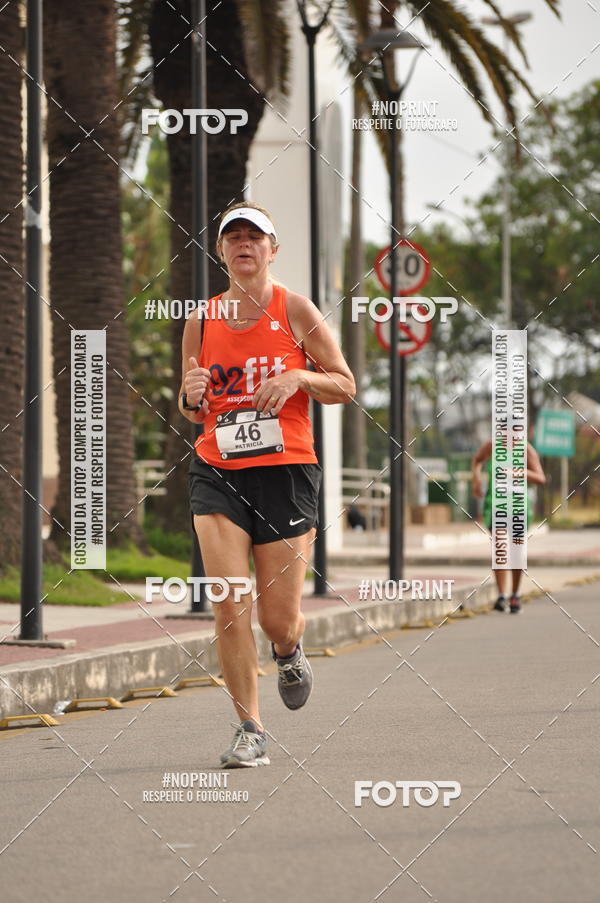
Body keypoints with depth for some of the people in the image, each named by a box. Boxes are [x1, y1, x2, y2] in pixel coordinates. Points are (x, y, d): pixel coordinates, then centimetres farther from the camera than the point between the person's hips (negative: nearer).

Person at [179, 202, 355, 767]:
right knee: (228, 604, -12)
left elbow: (345, 386, 4)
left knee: (278, 619, 0)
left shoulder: (294, 310, 0)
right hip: (217, 472, 2)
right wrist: (191, 397, -6)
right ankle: (250, 731, 0)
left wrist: (298, 378, -14)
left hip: (285, 471, -2)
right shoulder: (201, 322, 7)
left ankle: (289, 652, 38)